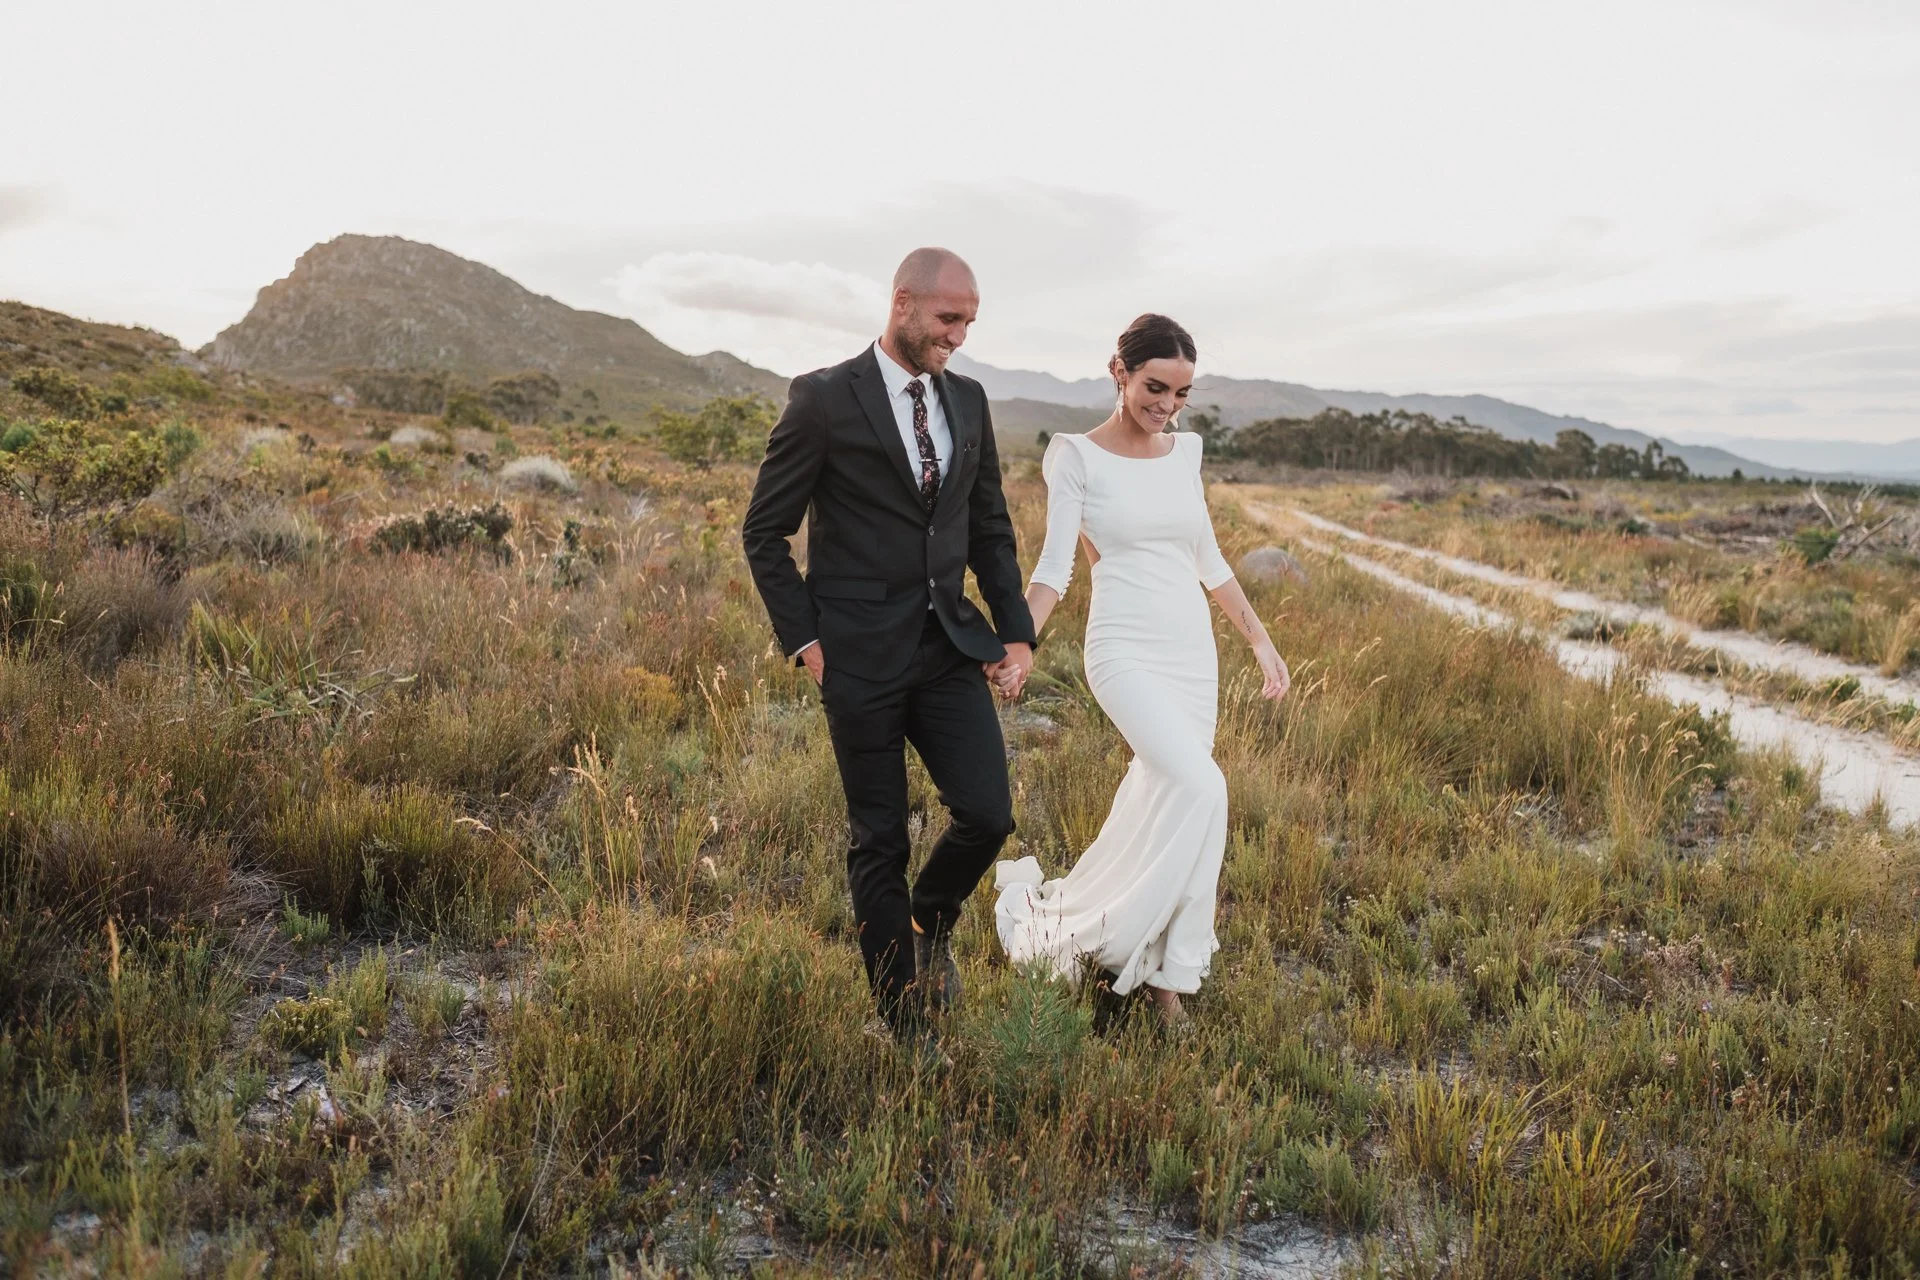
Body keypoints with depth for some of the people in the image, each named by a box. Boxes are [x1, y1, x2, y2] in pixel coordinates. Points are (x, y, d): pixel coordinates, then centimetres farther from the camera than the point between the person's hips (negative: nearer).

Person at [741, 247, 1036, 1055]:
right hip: (861, 655, -4)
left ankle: (930, 926, 31)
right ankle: (906, 1024, 22)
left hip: (950, 646, 5)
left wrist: (1016, 628, 6)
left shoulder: (968, 401, 9)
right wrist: (803, 639, -8)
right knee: (879, 839, 6)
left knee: (988, 815, -3)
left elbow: (991, 527, 15)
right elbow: (764, 531, -4)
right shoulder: (824, 399, -8)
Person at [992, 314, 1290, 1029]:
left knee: (1162, 804, 6)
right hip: (1125, 650, -6)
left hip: (1193, 650, 6)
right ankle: (1174, 969, -3)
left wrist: (1260, 640, 17)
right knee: (1199, 789, -22)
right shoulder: (1075, 454, -5)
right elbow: (1054, 566, -10)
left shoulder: (1186, 449, 10)